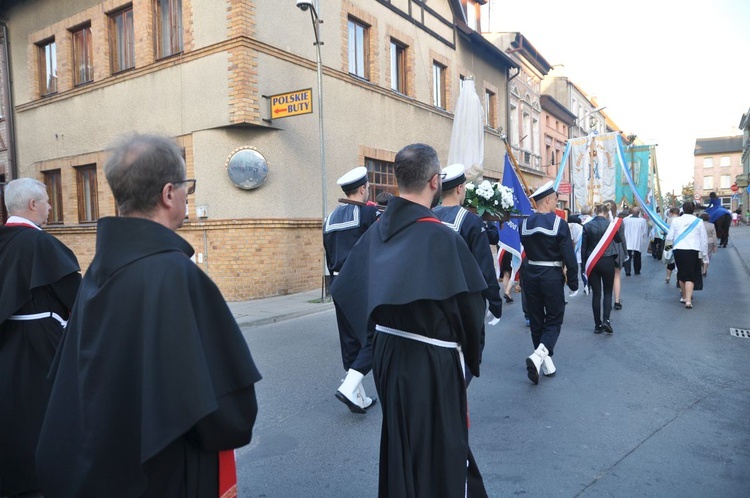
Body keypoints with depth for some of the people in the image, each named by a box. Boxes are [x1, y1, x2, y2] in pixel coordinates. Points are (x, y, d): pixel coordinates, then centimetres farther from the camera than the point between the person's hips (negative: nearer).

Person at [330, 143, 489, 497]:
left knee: (399, 440, 25)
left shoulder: (378, 231, -1)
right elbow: (470, 305, -16)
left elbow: (348, 289, 5)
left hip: (387, 352, 7)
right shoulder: (441, 237, -21)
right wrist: (470, 351, 3)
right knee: (438, 450, 11)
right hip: (432, 361, -7)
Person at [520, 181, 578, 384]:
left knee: (536, 320, 13)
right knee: (554, 320, 6)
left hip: (530, 275, 4)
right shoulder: (559, 223, -12)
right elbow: (569, 255, -11)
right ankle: (538, 356, -15)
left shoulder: (525, 223, 1)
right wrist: (573, 280, -3)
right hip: (552, 276, -4)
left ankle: (546, 363, 21)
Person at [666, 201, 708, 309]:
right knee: (690, 276, 0)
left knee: (681, 274, 15)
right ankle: (688, 300, -12)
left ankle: (684, 296, 29)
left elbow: (670, 237, 5)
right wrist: (703, 254, 14)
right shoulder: (698, 221, 1)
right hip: (693, 251, -1)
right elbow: (703, 240, 5)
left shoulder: (676, 220, 1)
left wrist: (669, 244, 27)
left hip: (679, 250, 1)